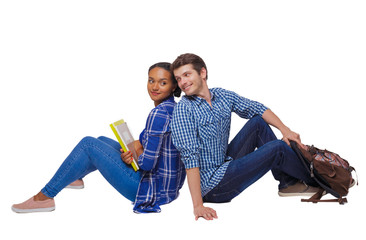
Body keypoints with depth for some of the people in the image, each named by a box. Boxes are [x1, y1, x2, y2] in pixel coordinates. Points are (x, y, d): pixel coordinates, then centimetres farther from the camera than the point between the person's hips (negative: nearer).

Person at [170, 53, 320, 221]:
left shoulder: (222, 96, 3)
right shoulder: (183, 109, -17)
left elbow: (257, 109, 13)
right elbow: (189, 157, -24)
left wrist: (285, 129, -3)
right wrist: (198, 205, -30)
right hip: (211, 186, -8)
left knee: (257, 122, 6)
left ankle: (288, 182, 12)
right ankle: (312, 180, 16)